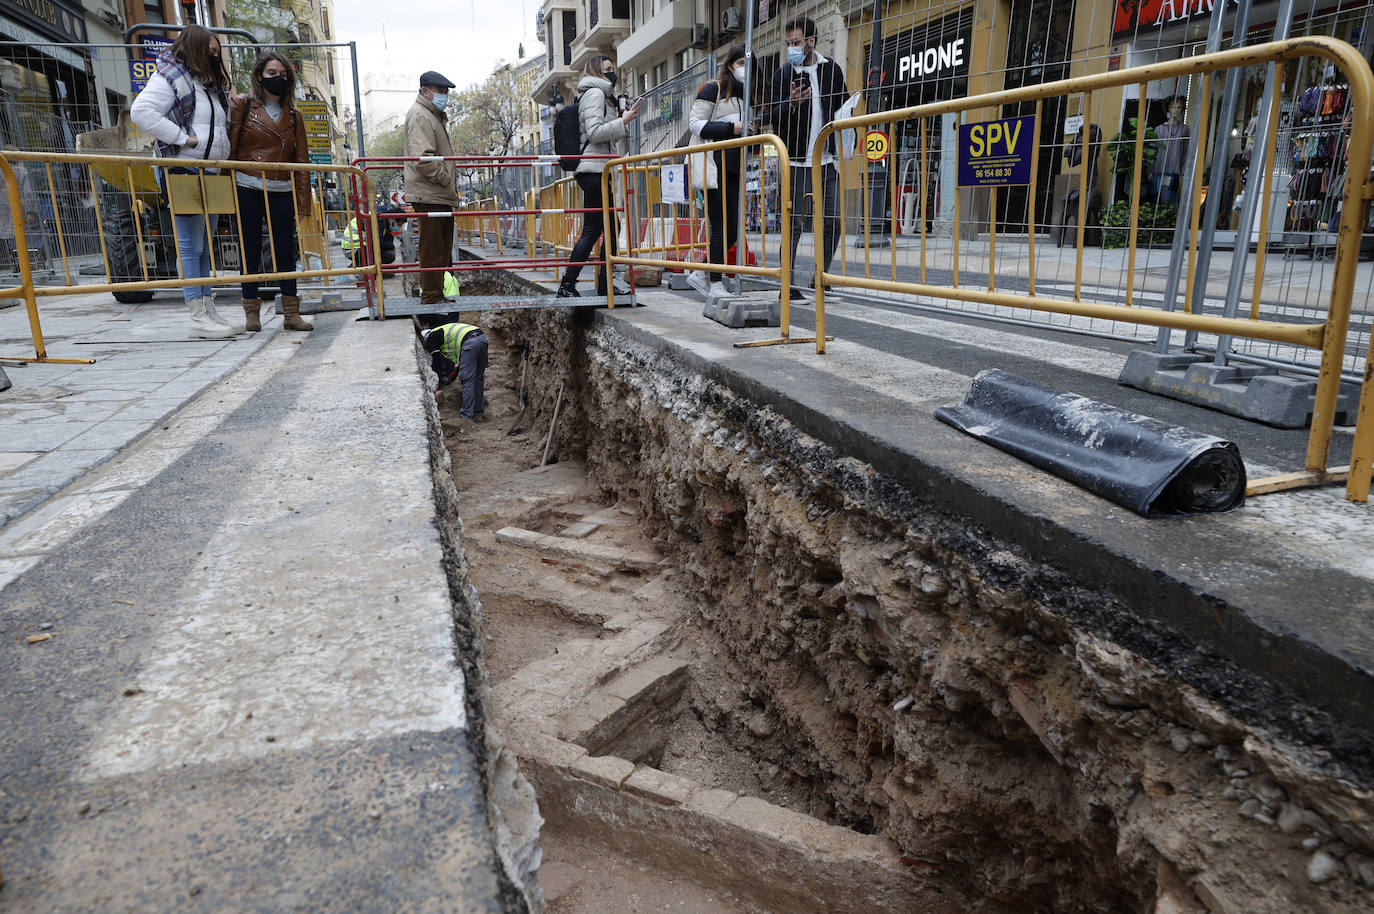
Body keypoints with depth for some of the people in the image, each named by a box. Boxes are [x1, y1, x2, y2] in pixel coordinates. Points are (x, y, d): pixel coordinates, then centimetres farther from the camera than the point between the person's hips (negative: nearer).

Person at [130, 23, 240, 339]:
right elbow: (141, 112, -18)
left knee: (205, 247, 10)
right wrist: (182, 138, -19)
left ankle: (209, 313, 14)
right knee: (190, 247, -8)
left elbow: (220, 126, 34)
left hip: (210, 173, 9)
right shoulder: (169, 77, -6)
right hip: (183, 170, -9)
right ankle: (198, 319, -8)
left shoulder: (212, 85, 21)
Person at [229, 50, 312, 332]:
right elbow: (229, 148, 1)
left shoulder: (293, 116, 13)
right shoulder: (241, 105, 5)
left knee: (286, 252, 1)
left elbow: (301, 161, 10)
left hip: (281, 191, 2)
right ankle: (252, 312, 10)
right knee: (251, 251, 3)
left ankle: (291, 313, 5)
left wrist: (303, 203, 3)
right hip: (248, 188, -2)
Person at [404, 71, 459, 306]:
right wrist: (446, 179, -17)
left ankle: (439, 293, 24)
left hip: (441, 194, 11)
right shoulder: (419, 115, -11)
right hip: (429, 195, -11)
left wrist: (450, 177, 19)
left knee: (443, 249, 15)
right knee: (432, 249, -8)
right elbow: (422, 158, -22)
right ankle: (431, 298, -4)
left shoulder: (435, 116, 24)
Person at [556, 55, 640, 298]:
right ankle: (567, 285, -10)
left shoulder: (603, 95, 27)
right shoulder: (594, 93, -4)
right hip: (594, 169, -10)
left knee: (611, 226, 8)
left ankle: (605, 286, 9)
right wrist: (622, 122, -10)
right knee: (592, 230, -11)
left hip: (599, 170, 10)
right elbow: (594, 132, -17)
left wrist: (623, 120, 16)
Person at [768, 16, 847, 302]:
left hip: (827, 159, 4)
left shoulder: (832, 69, 10)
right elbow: (775, 117, -6)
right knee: (793, 224, -4)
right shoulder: (783, 74, 0)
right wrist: (791, 104, -24)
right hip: (797, 160, -4)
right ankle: (788, 283, 3)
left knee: (833, 221, 5)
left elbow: (843, 105, 20)